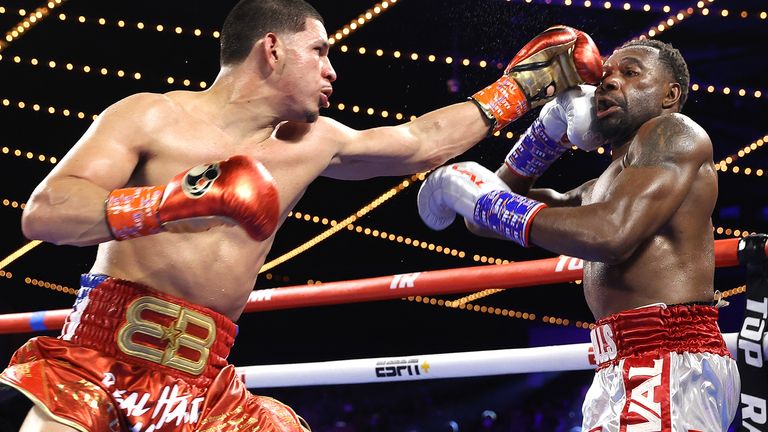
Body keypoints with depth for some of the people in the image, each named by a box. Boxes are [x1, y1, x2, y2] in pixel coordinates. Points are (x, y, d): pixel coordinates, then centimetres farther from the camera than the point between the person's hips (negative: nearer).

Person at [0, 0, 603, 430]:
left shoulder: (311, 144, 15)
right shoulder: (151, 118, -2)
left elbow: (424, 142, 29)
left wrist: (520, 86, 32)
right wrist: (178, 198, -25)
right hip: (101, 360, -5)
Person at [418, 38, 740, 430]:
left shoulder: (674, 132, -2)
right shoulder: (601, 189, 24)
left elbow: (612, 235, -19)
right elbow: (484, 221, 27)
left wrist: (484, 199, -10)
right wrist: (551, 129, 16)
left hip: (670, 369, -9)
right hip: (621, 375, 9)